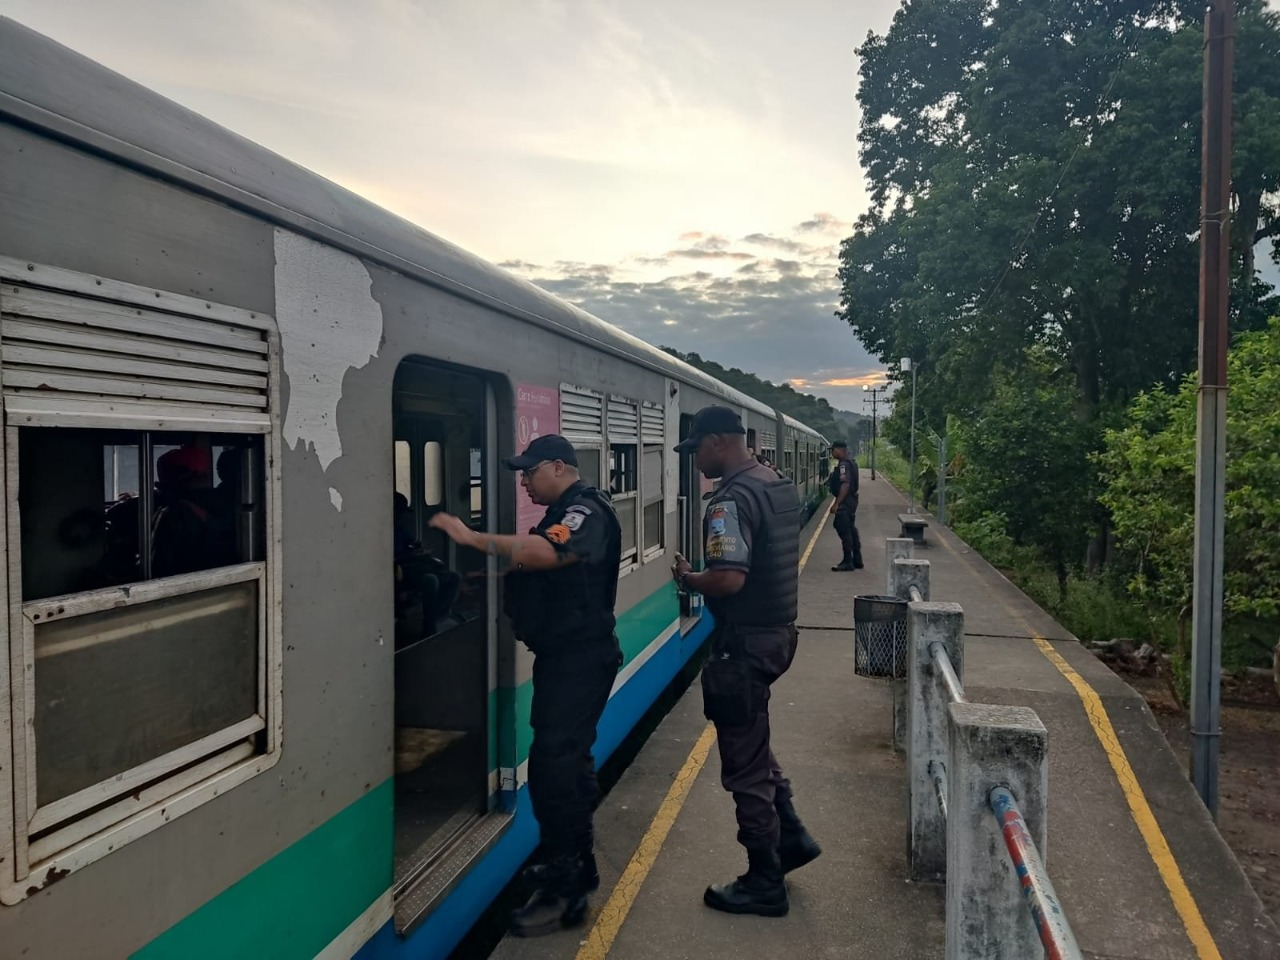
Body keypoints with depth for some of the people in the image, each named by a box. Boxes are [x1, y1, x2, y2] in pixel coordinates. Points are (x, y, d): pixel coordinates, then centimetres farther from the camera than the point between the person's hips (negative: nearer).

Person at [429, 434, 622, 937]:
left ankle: (564, 891, 2)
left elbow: (546, 553, -37)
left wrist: (473, 537, -33)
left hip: (580, 659, -11)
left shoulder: (586, 510, -17)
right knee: (567, 761, 19)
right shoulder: (565, 512, 16)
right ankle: (576, 865, 34)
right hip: (564, 656, 11)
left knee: (553, 767, -9)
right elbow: (541, 572, 25)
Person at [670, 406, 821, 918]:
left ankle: (764, 884, 18)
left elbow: (729, 580, -30)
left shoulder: (731, 501, -22)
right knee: (754, 742, 27)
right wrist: (697, 576, 16)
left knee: (745, 765, 4)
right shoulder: (781, 486, 8)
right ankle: (791, 836, 34)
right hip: (778, 630, 10)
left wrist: (686, 577, -11)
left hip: (744, 643, -10)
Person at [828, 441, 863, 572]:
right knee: (851, 530, 15)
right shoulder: (850, 463, 15)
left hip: (845, 502, -11)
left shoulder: (843, 465, -17)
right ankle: (857, 560, 22)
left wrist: (836, 504, -26)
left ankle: (848, 562, -5)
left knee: (844, 530, -8)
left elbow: (845, 485, -25)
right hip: (851, 501, 11)